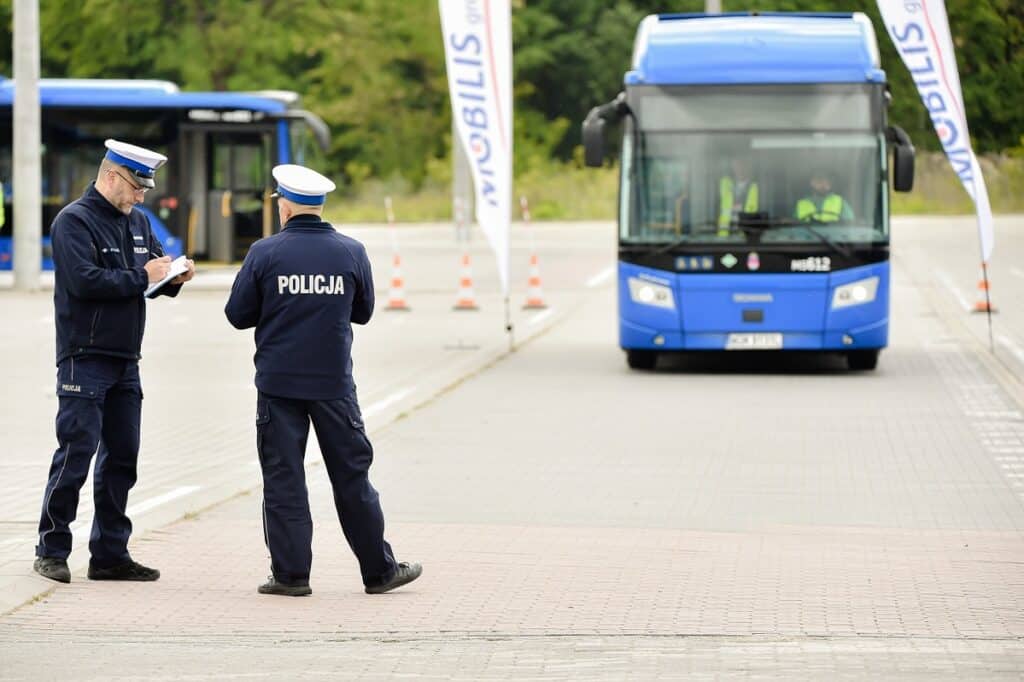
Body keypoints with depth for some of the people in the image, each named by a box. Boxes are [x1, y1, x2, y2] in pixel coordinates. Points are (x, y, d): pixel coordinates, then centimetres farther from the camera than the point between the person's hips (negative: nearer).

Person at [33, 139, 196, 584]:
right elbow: (84, 281, -21)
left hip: (126, 360, 8)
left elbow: (154, 271, 22)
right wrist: (141, 276, -16)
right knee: (76, 452, -8)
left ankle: (110, 554, 14)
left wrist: (174, 277, -1)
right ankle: (51, 551, 0)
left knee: (121, 457, 8)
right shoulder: (74, 221, -9)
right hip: (85, 359, -8)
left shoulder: (137, 221, 15)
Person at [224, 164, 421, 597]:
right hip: (334, 384, 2)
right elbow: (363, 312, 11)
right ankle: (379, 571, 13)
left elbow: (237, 314, -1)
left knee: (283, 479, 4)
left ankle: (290, 573, 2)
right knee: (352, 478, 9)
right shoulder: (351, 252, -1)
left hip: (279, 383, -1)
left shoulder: (265, 253, -7)